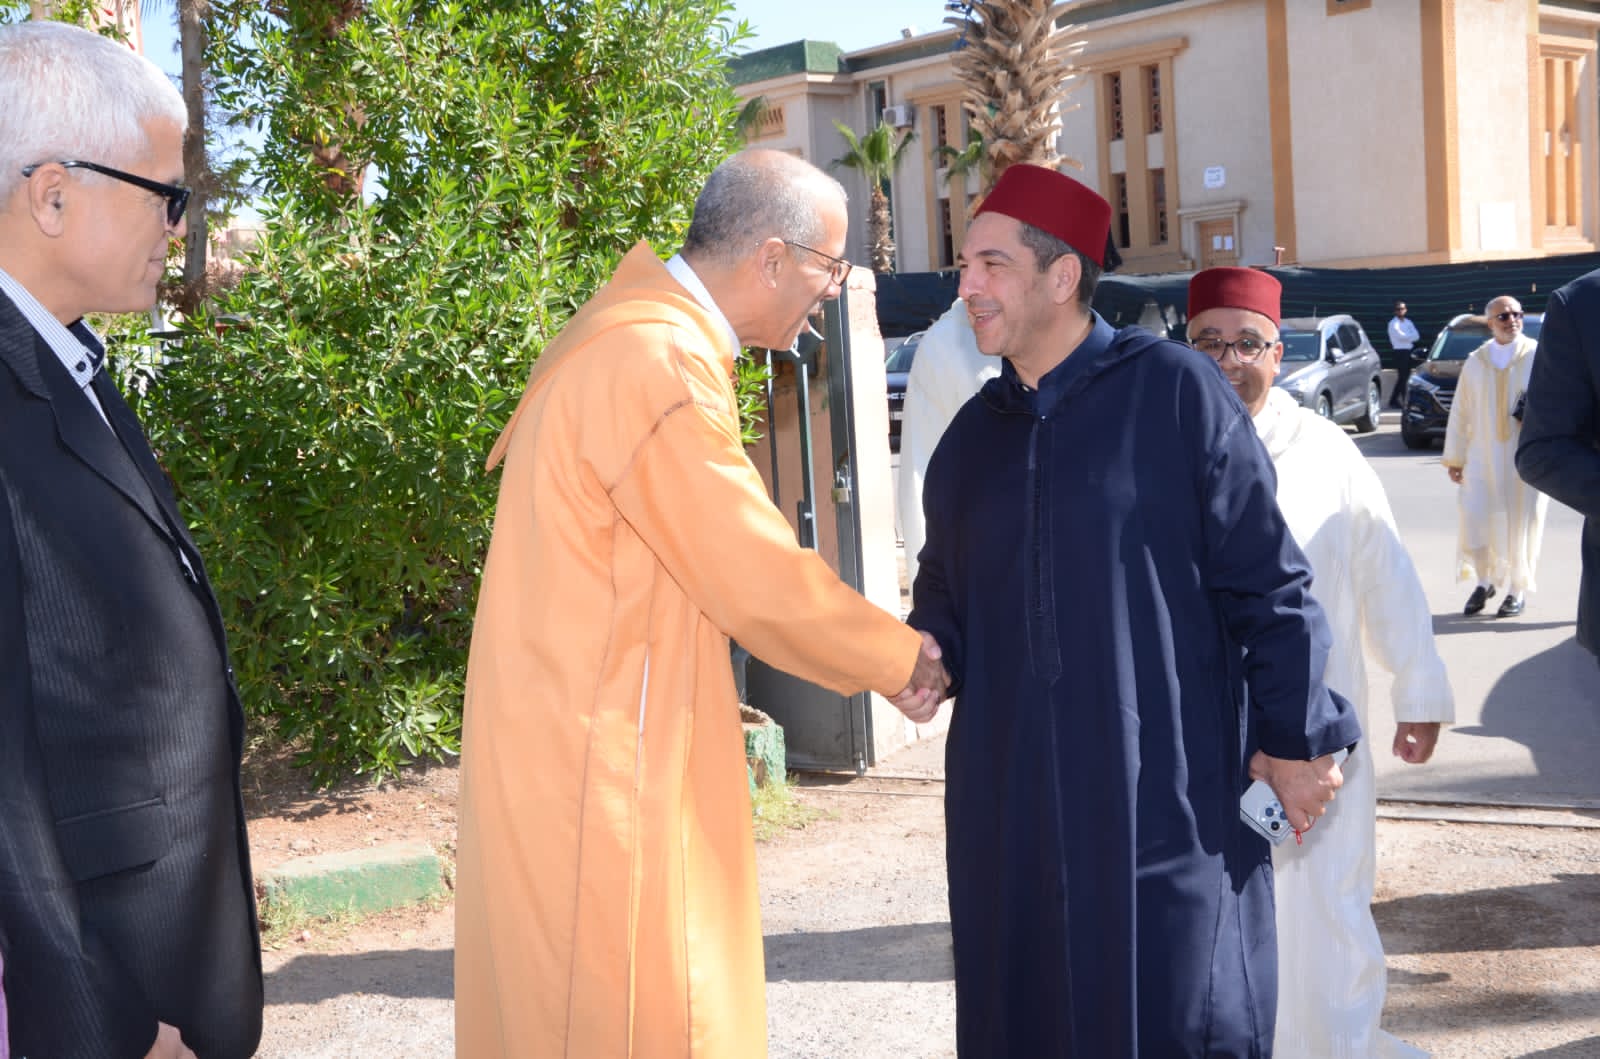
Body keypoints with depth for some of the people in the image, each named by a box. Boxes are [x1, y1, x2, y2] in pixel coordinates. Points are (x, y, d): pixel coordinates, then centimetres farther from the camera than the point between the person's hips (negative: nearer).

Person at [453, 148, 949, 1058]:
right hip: (599, 766, -10)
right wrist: (897, 658, -4)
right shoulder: (657, 365, -21)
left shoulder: (640, 335, 11)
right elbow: (758, 579, -18)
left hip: (589, 742, 10)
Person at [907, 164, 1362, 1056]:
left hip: (1169, 801, -5)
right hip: (1013, 806, 5)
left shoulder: (1175, 391, -5)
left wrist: (1296, 738, -3)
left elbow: (1265, 579, -4)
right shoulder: (972, 436, 12)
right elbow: (947, 597, 19)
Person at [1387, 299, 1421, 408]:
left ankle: (1394, 400, 17)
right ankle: (1404, 401, -5)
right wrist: (1411, 336, -3)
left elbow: (1416, 336, 3)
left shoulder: (1408, 322, 15)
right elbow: (1401, 336, -19)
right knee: (1403, 377, -8)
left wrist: (1407, 337, -13)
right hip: (1400, 352, -7)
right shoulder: (1393, 323, -6)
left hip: (1409, 352, 7)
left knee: (1403, 377, 10)